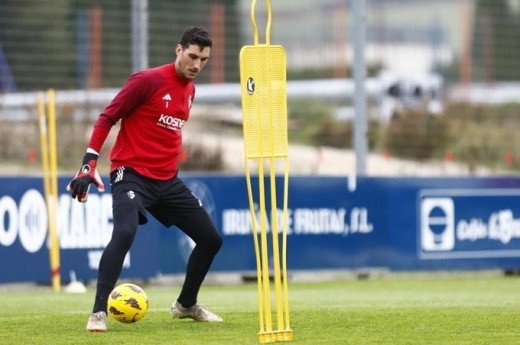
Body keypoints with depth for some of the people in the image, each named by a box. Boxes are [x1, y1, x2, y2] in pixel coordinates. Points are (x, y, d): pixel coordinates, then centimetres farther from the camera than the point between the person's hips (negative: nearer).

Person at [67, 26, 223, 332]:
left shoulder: (190, 90, 10)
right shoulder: (149, 80, -13)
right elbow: (107, 118, -12)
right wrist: (89, 163, -19)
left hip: (167, 180, 8)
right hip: (132, 174, -8)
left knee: (211, 239, 10)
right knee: (125, 233, -31)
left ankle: (186, 305, 30)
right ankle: (99, 313, -26)